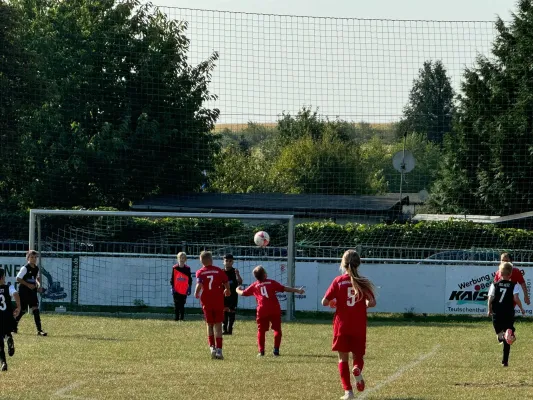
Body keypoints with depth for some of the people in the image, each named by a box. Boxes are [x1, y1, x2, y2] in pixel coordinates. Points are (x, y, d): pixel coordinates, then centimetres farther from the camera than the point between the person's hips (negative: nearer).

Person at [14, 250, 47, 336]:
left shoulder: (36, 268, 6)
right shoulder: (25, 268, -14)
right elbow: (18, 279, -16)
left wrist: (39, 285, 5)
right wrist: (28, 285, -20)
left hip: (32, 292, 5)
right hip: (24, 292, -5)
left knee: (35, 309, -7)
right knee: (23, 310, 5)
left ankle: (39, 330, -11)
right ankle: (14, 325, 30)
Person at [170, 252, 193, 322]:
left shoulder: (187, 269, 3)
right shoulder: (174, 268, 1)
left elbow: (190, 279, 7)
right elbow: (172, 279, 4)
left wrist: (189, 288, 1)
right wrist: (172, 288, -2)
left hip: (184, 291, 0)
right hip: (176, 290, 0)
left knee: (182, 305, 1)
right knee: (176, 305, 2)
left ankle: (181, 318, 6)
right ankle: (176, 318, 7)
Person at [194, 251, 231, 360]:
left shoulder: (200, 272, -2)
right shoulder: (219, 271, 0)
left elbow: (199, 284, -18)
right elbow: (226, 283, -3)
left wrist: (196, 293, 1)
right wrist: (226, 291, 18)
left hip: (206, 302, 0)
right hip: (218, 301, 0)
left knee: (209, 325, 15)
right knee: (218, 325, 4)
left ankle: (212, 347, 2)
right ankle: (219, 349, -3)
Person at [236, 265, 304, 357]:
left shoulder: (254, 286, 13)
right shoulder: (271, 282, 9)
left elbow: (243, 293, 20)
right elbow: (284, 288, 7)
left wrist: (238, 290, 43)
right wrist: (297, 291, 12)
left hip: (262, 311, 1)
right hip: (275, 310, -1)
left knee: (261, 331, 11)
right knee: (277, 329, 9)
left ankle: (261, 351, 6)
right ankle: (276, 350, 4)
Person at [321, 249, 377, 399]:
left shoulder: (338, 281, -5)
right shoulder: (363, 282, -2)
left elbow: (325, 302, -8)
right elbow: (372, 302, -10)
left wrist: (333, 303, 14)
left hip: (342, 326, -1)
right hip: (359, 327, 1)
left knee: (343, 359, 9)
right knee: (358, 355, 14)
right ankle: (357, 370, -22)